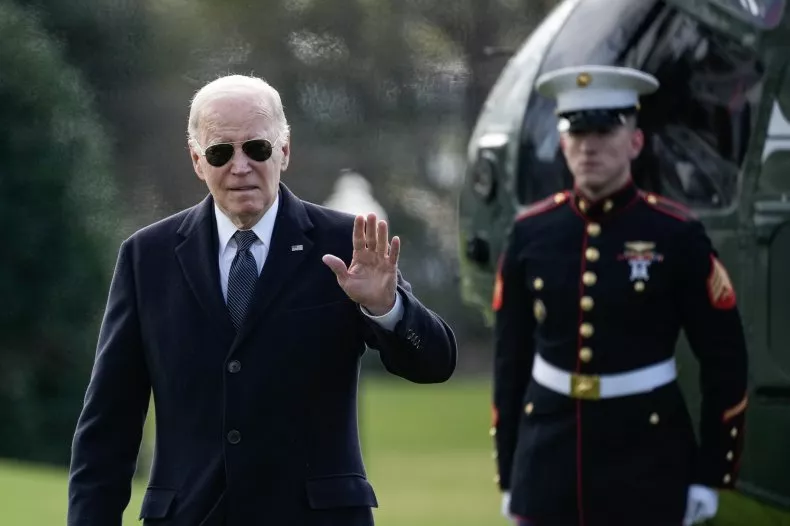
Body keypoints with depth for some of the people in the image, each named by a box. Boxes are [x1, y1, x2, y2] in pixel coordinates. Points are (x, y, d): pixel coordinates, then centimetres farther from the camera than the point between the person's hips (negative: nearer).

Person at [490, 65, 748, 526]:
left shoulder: (677, 235, -6)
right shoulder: (531, 234, 2)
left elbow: (725, 362, -2)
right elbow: (511, 360, 8)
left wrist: (711, 474, -3)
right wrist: (508, 477, 7)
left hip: (648, 458, -3)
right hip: (549, 458, 3)